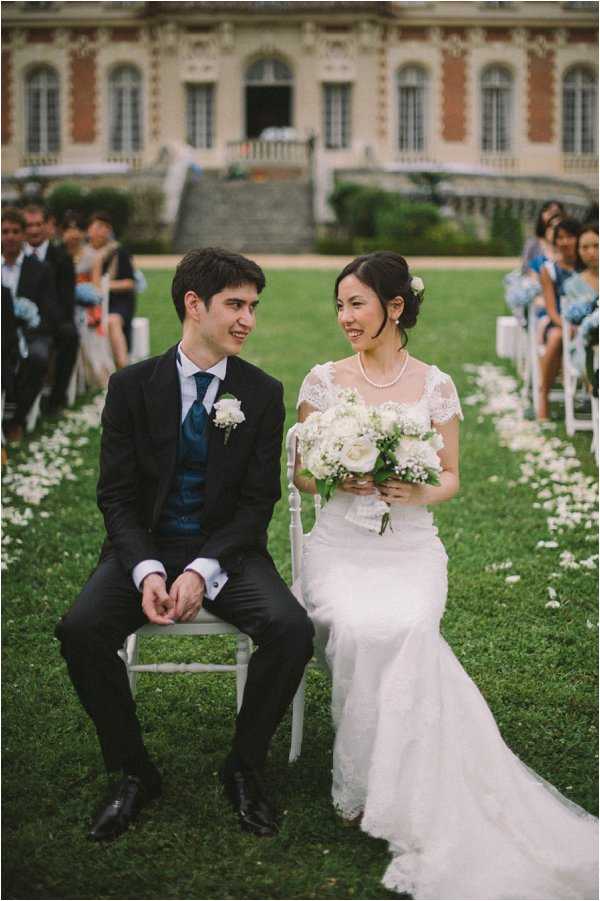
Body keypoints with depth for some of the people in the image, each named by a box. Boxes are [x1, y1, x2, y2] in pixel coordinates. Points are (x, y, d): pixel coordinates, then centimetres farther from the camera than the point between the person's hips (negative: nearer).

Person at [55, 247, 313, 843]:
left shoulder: (262, 393, 0)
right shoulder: (132, 386, -1)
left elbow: (258, 501, -3)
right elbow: (116, 495, -3)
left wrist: (204, 570, -19)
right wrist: (146, 571, -21)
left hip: (227, 549, 0)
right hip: (144, 545, 0)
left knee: (291, 629, -27)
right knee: (80, 630, -27)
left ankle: (244, 769, -3)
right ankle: (133, 773, -5)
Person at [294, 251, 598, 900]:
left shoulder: (435, 386, 7)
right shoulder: (323, 380, 7)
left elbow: (450, 477, 11)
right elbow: (302, 475, 10)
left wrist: (420, 492, -12)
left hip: (410, 547, 0)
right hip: (340, 546, 0)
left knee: (404, 629, -34)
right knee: (354, 631, -33)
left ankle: (383, 788, -22)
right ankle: (365, 780, -14)